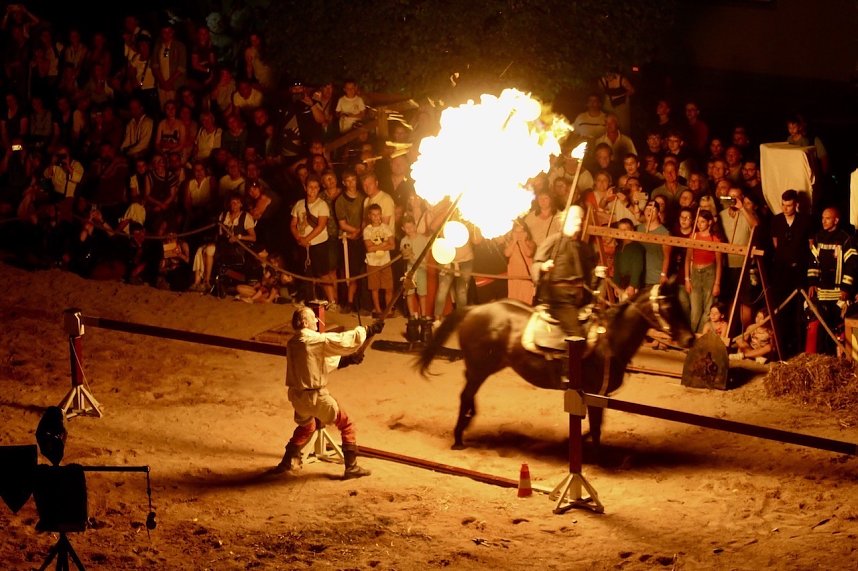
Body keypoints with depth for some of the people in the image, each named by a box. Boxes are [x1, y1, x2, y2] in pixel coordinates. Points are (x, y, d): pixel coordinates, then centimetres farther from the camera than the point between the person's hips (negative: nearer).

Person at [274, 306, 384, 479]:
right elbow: (344, 340, -18)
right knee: (347, 426, 7)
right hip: (315, 396, -7)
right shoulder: (318, 340, -19)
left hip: (297, 395, 7)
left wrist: (345, 360, 10)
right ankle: (351, 468, 6)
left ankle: (288, 462, 35)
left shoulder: (292, 343, 6)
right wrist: (368, 330, -7)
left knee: (306, 426, 34)